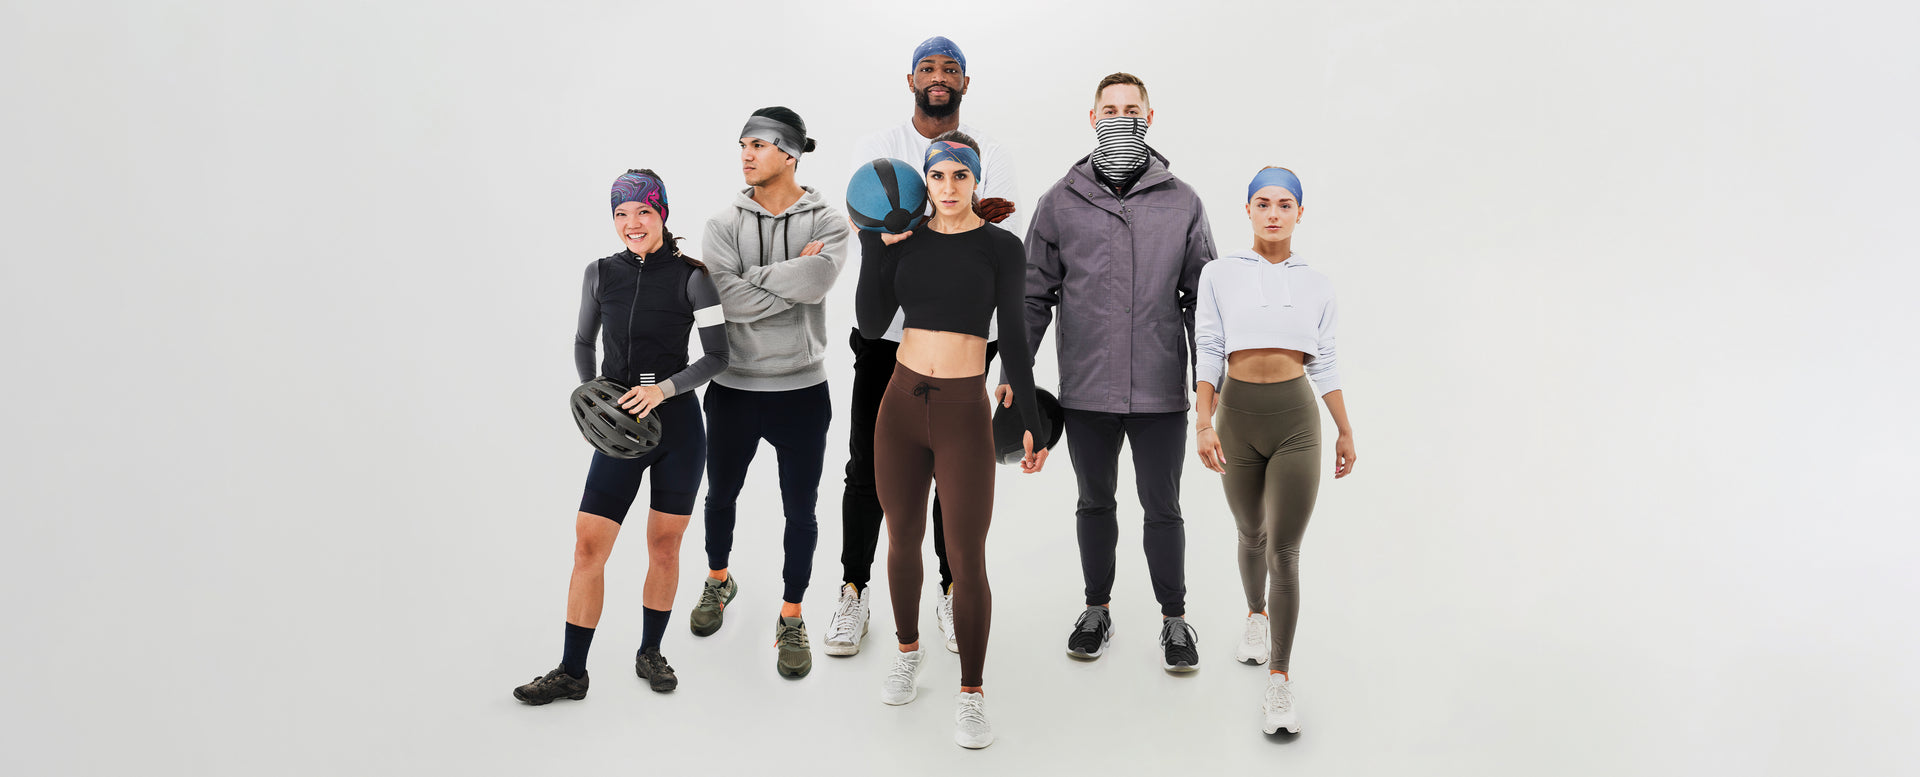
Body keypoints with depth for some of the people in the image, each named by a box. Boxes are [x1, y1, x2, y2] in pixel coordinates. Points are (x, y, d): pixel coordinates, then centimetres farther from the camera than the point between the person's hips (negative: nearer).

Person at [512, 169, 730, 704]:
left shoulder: (690, 278, -5)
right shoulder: (601, 274, 4)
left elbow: (717, 357, -5)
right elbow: (584, 342, 18)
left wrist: (663, 388, -17)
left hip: (678, 425, -2)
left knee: (664, 546, 8)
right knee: (588, 547, -2)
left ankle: (650, 653, 28)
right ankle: (571, 672, 9)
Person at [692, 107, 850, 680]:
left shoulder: (826, 221, -4)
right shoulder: (724, 223, -1)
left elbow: (818, 279, -25)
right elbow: (727, 298, -17)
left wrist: (753, 276, -16)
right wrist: (792, 278, -17)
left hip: (802, 390, -2)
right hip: (733, 389, 2)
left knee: (800, 509, 6)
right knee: (721, 494, 19)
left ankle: (791, 619, 23)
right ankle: (718, 581, 46)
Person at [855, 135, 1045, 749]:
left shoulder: (1000, 246, -2)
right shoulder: (905, 240, 5)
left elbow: (1014, 339, -2)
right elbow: (871, 324, -2)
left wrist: (1030, 421, -4)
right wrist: (875, 246, -6)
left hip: (964, 411, -3)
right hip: (902, 404, 3)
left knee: (966, 560, -3)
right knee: (903, 541, 15)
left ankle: (972, 694, 12)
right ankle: (907, 653, 38)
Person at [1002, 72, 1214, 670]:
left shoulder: (1182, 201, 3)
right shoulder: (1061, 201, 3)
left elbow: (1201, 298, 6)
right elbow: (1034, 295, 6)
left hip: (1160, 390, -1)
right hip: (1086, 390, 1)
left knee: (1162, 507, 7)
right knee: (1095, 501, 14)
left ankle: (1175, 619, 24)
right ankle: (1097, 608, 32)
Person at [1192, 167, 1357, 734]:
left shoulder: (1315, 283, 7)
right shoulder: (1220, 275, 2)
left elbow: (1324, 362, 10)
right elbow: (1208, 352, -3)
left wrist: (1345, 431, 12)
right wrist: (1203, 424, -11)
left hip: (1296, 416, 0)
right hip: (1238, 415, 1)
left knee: (1284, 550, -6)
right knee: (1252, 535, 18)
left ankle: (1279, 680, -1)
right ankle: (1256, 615, 47)